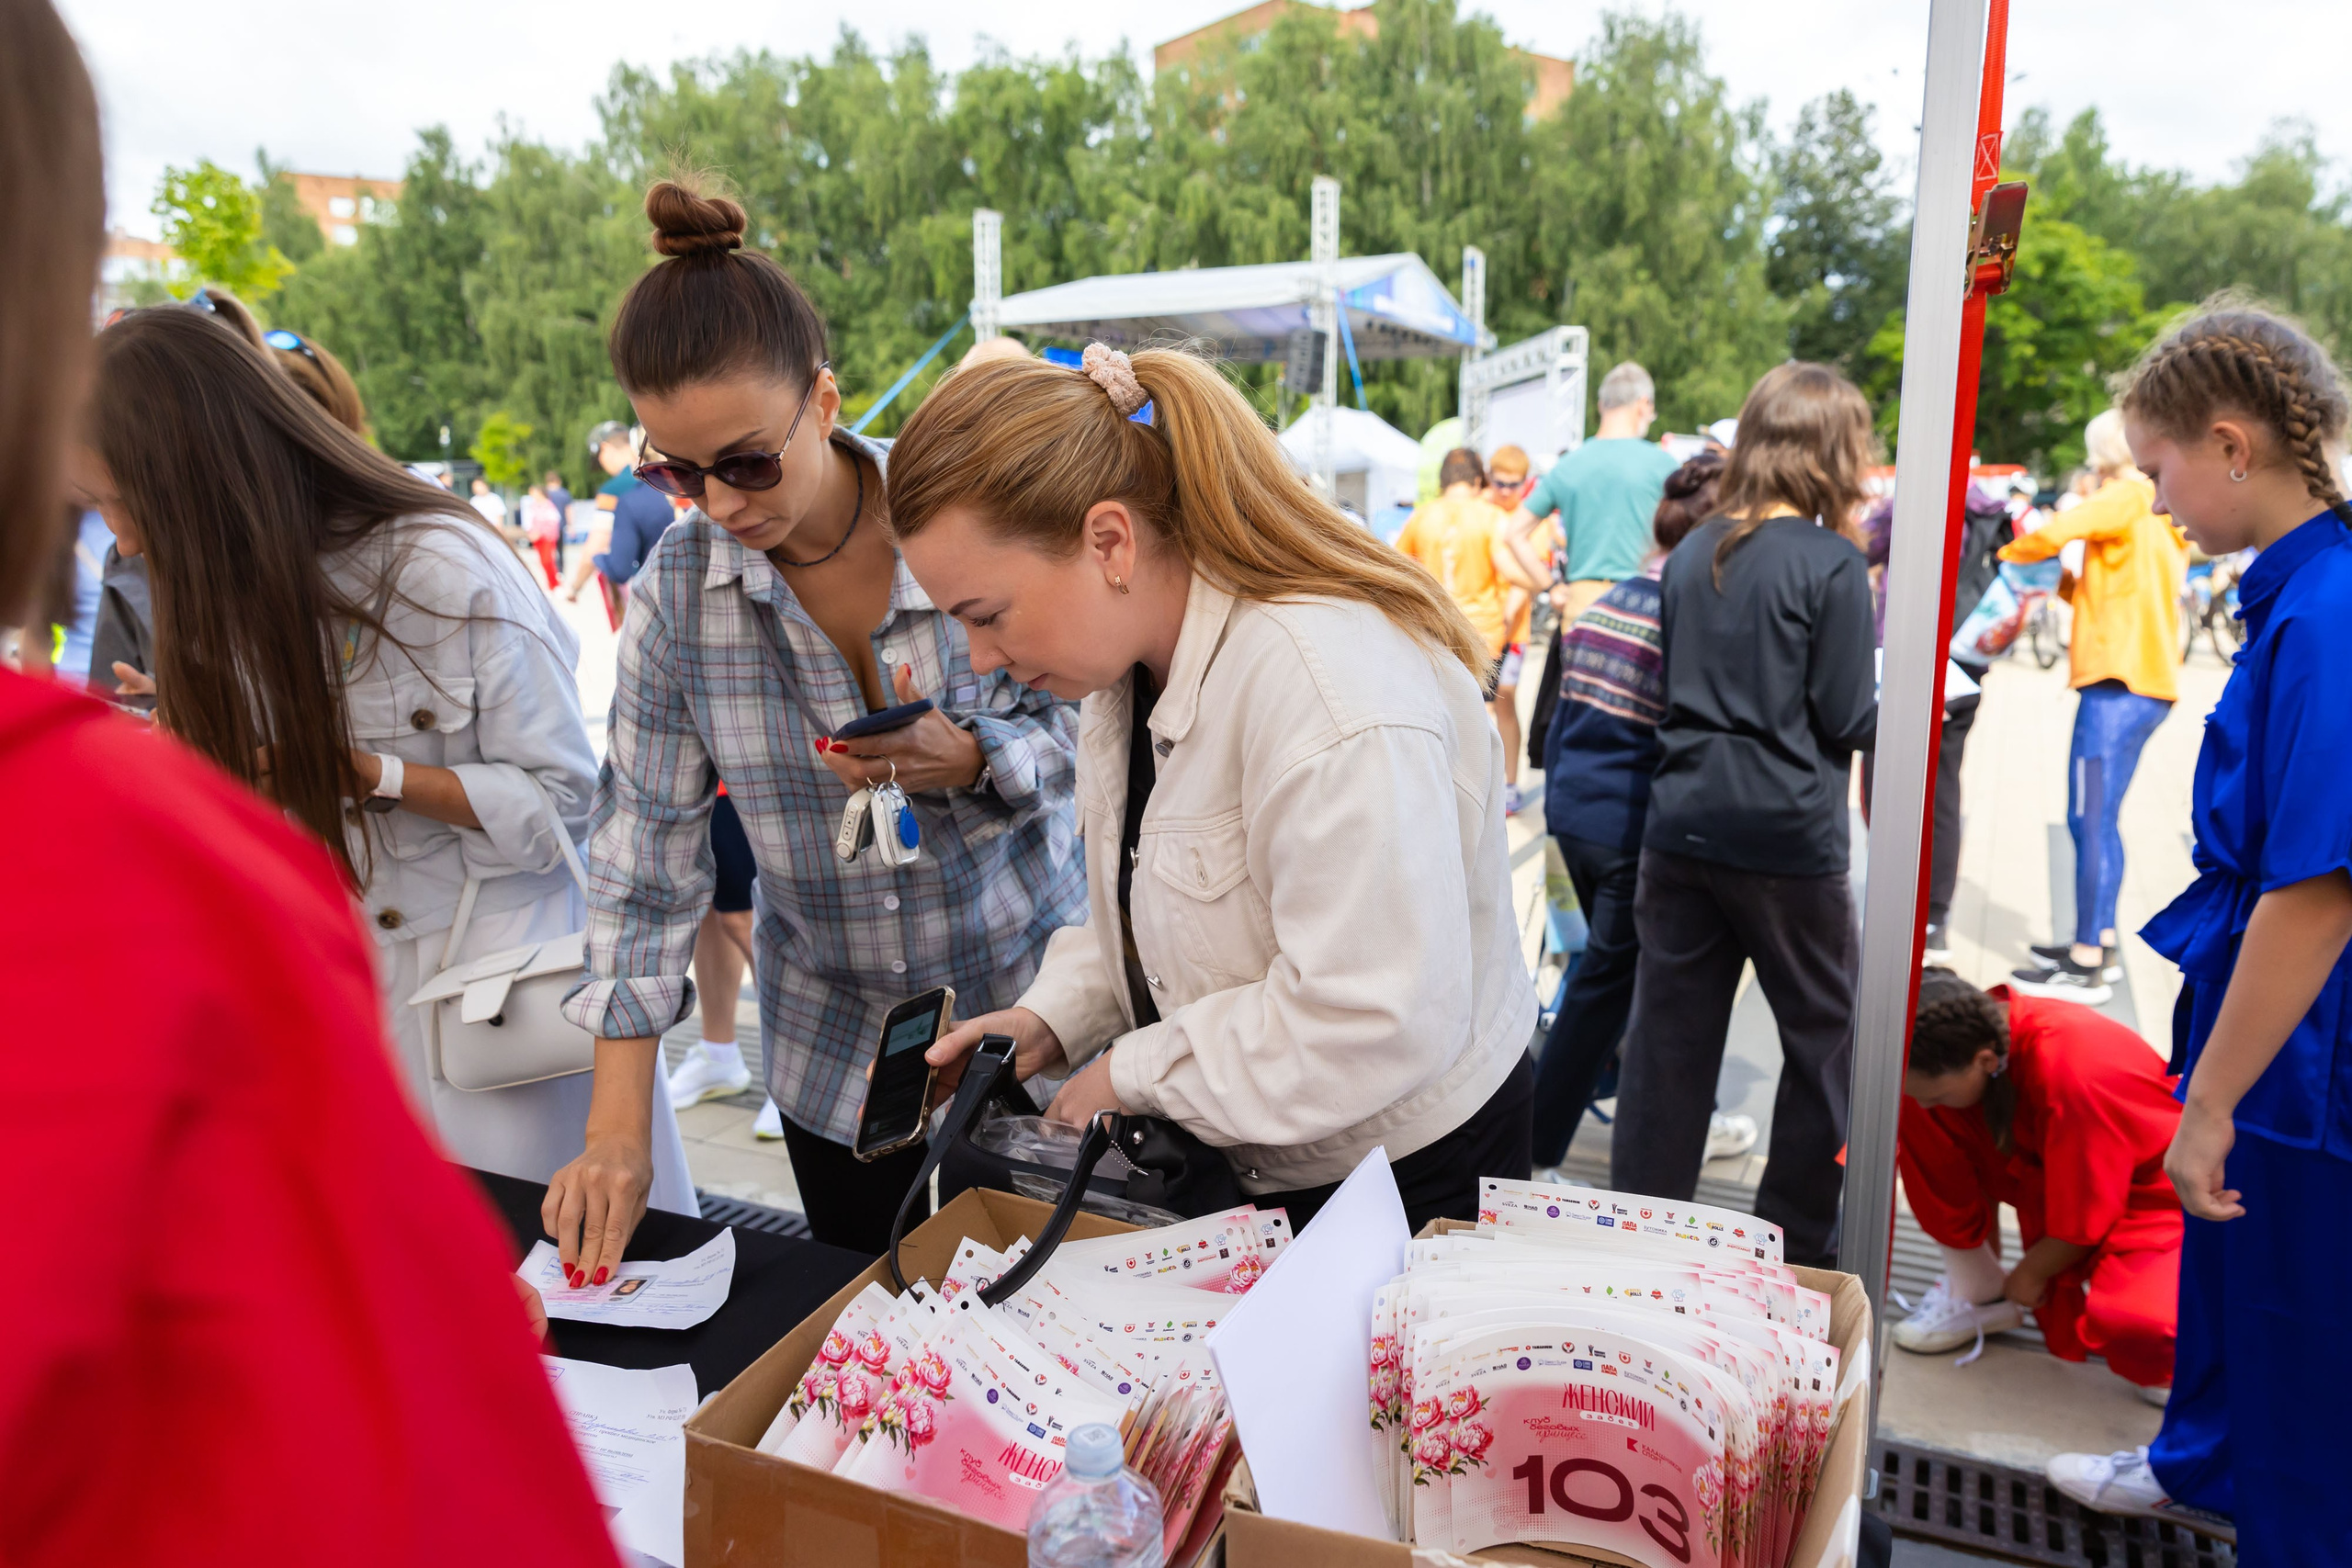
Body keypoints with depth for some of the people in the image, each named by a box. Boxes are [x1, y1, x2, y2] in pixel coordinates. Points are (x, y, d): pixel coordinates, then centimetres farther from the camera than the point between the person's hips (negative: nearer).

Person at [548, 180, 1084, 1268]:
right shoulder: (674, 594, -9)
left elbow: (1086, 727, -6)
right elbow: (645, 858, -7)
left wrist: (966, 760, -29)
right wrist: (616, 1133, -10)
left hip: (1025, 1004, -1)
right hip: (831, 1046, 2)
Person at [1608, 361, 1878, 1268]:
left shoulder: (1691, 554, 7)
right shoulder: (1832, 562, -10)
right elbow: (1848, 718, -8)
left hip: (1680, 827, 5)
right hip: (1787, 838, -5)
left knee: (1668, 1038, 11)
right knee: (1826, 1036, 13)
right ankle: (1799, 1245, 22)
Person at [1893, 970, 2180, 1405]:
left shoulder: (2073, 1075, -37)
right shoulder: (1972, 1033, -17)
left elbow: (2084, 1218, -22)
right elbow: (1978, 1158, 0)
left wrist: (2028, 1275, -5)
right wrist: (1984, 1260, 9)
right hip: (2045, 1173, 6)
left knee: (2132, 1328, -37)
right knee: (1910, 1116, -15)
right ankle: (1977, 1293, 2)